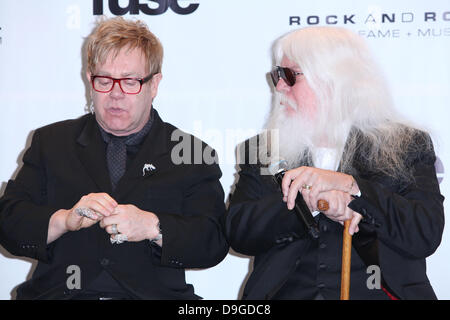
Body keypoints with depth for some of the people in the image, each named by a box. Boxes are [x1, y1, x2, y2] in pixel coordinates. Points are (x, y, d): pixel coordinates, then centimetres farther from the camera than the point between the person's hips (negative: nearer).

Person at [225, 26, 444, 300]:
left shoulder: (408, 147, 6)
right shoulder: (261, 151, 11)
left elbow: (427, 236, -6)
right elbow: (238, 233, 0)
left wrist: (349, 185, -15)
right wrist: (310, 202, -13)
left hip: (375, 292, -2)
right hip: (286, 292, 2)